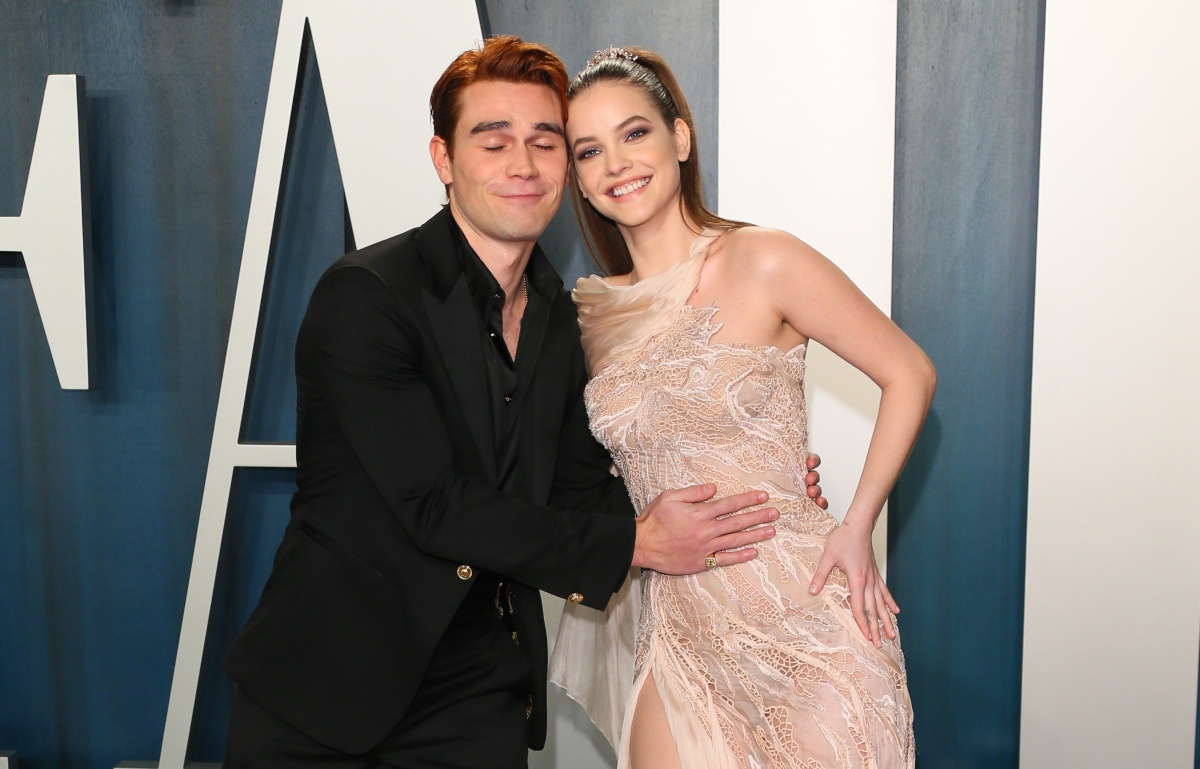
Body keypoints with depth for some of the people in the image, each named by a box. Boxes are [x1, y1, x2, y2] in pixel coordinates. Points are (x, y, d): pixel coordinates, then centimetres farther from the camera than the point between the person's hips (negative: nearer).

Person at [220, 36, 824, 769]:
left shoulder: (561, 318, 5)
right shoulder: (364, 296, -16)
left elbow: (580, 490, 7)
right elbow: (436, 508, -20)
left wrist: (738, 497, -5)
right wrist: (634, 544, -19)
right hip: (326, 681, -4)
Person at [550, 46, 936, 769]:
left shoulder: (762, 262, -11)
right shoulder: (591, 311, 4)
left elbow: (910, 375, -6)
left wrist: (856, 527, -11)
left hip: (802, 615, -4)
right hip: (681, 628, 4)